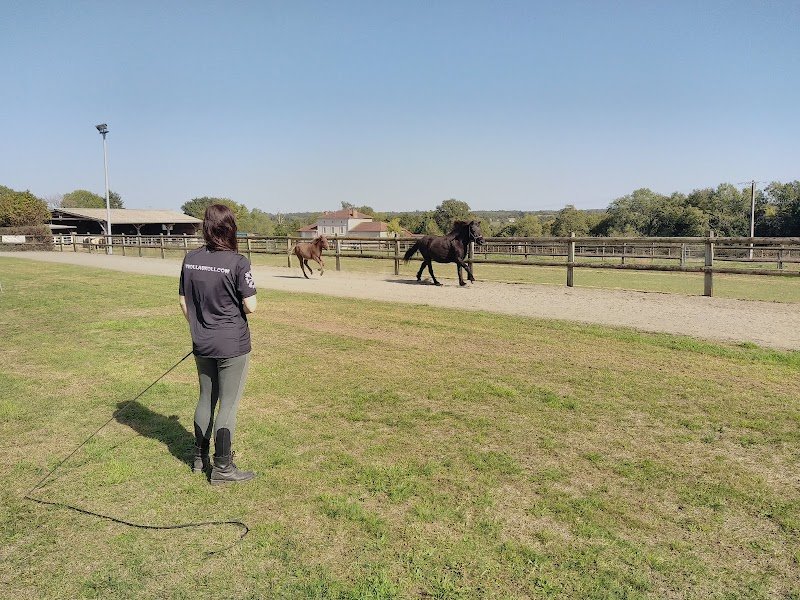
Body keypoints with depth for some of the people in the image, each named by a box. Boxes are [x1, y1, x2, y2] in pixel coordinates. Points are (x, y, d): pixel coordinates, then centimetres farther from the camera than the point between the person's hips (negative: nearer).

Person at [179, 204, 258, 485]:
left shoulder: (191, 259, 0)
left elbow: (184, 303, 7)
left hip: (202, 345, 6)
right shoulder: (238, 262, -16)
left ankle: (199, 458, 35)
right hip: (233, 345, -6)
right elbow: (250, 306, -16)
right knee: (228, 405, 6)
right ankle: (222, 468, 16)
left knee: (206, 400, 21)